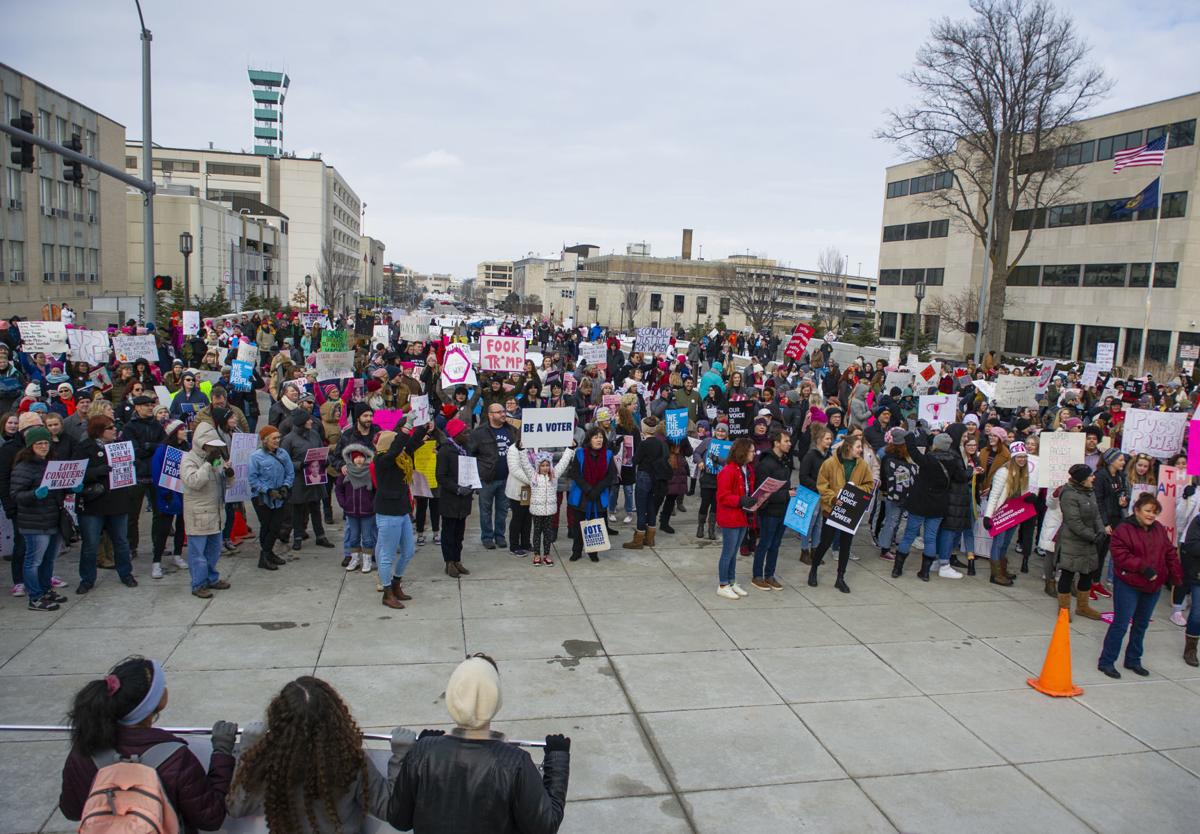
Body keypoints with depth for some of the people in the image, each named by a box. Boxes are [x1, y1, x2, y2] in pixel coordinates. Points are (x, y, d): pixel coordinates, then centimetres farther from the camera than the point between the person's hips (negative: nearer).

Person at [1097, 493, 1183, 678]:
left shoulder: (1160, 530, 7)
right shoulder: (1123, 529, -13)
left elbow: (1170, 554, 12)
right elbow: (1120, 555, -20)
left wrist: (1176, 577, 3)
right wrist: (1143, 568, -25)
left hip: (1153, 586, 7)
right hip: (1128, 585, -6)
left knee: (1141, 625, 16)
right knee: (1120, 624, -4)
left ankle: (1133, 660, 30)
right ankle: (1106, 661, 5)